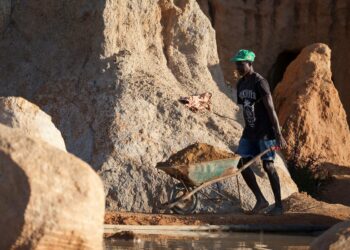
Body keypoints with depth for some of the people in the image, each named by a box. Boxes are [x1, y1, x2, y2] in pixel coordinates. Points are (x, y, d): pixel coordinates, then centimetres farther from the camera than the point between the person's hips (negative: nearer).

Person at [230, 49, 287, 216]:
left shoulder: (259, 83, -15)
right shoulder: (240, 84, 11)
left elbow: (271, 109, -18)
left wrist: (278, 135, -22)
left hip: (265, 131, -8)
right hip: (250, 131, 8)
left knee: (268, 165, -6)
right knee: (242, 163, 1)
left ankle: (279, 205, 4)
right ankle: (260, 200, 10)